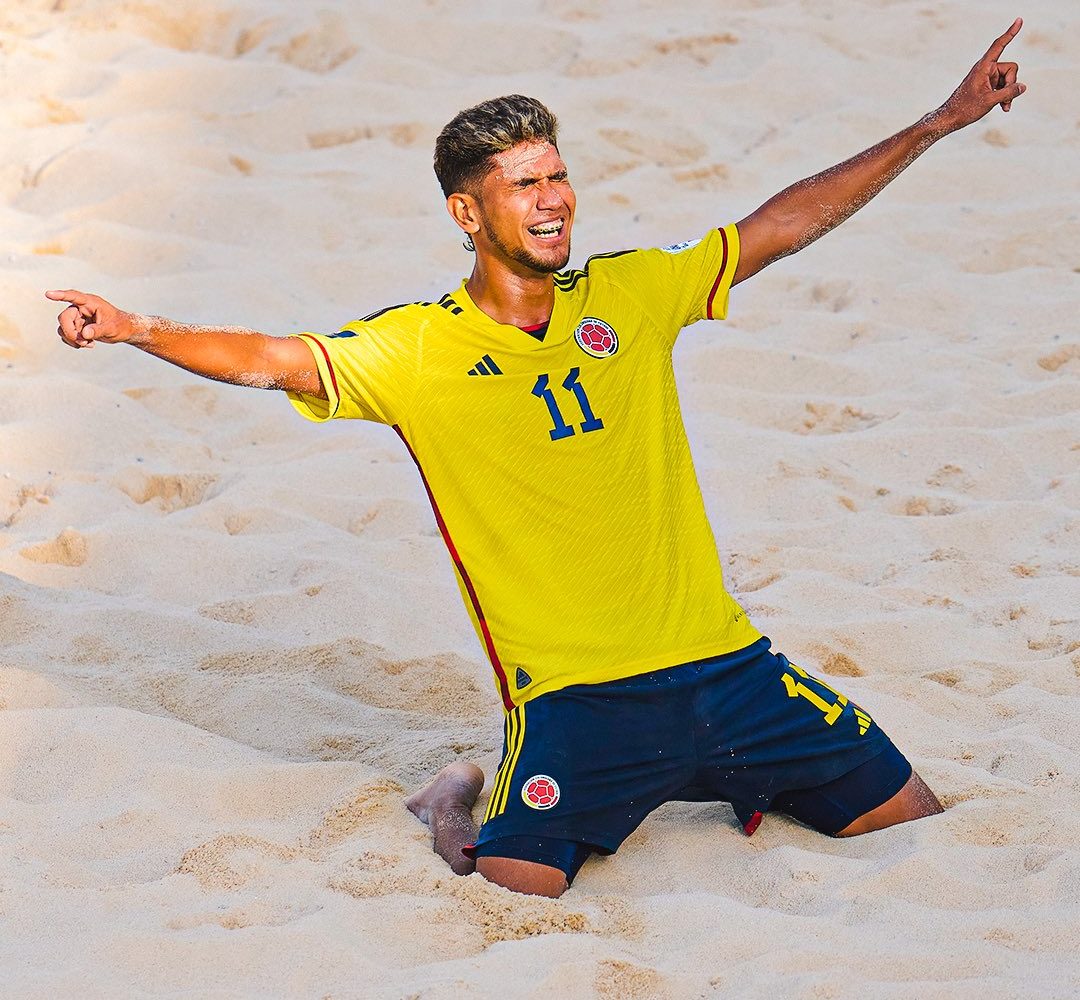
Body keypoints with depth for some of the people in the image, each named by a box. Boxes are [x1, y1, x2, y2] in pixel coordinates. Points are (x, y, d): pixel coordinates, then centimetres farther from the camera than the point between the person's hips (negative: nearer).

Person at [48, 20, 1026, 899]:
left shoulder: (631, 295, 5)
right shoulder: (417, 351, -4)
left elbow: (781, 226, 10)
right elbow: (275, 360, -15)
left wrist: (942, 122, 10)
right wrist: (134, 330, -32)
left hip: (721, 662, 4)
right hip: (575, 695, -4)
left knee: (913, 820, 6)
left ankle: (729, 784, 32)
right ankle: (467, 801, 15)